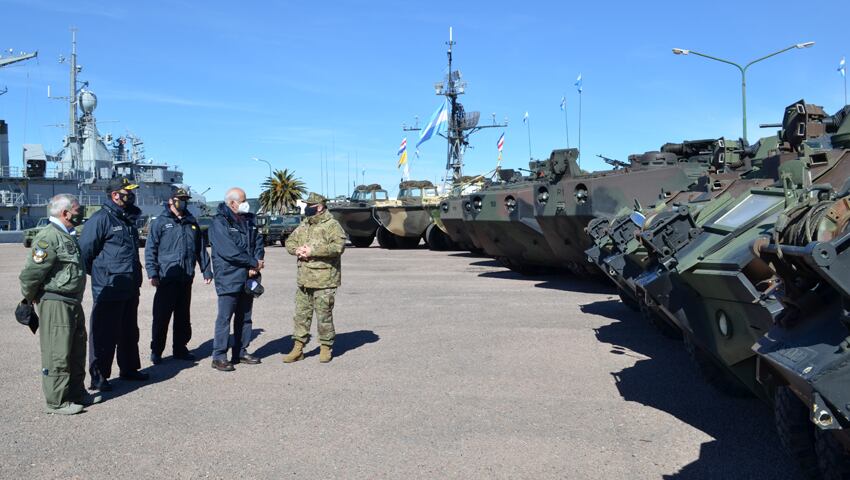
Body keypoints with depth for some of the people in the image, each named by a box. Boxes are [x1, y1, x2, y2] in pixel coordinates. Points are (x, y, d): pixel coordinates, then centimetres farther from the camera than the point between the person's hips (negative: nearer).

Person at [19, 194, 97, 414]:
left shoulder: (69, 237, 14)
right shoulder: (48, 237, -18)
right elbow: (30, 273, -19)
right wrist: (30, 298, -5)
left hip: (73, 303, 10)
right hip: (55, 304, -10)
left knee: (77, 352, 17)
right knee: (57, 354, -2)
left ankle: (76, 393, 30)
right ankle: (57, 402, 7)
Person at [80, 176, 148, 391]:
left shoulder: (129, 219, 13)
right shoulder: (101, 219, -14)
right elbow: (85, 252, -14)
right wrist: (99, 275, -5)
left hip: (131, 289, 9)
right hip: (108, 290, -8)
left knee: (130, 331, 18)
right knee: (105, 334, -1)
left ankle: (129, 368, 31)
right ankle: (98, 376, 9)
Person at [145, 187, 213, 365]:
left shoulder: (192, 222, 13)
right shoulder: (160, 222, -2)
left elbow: (201, 249, 16)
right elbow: (150, 249, -6)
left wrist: (206, 270, 12)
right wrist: (152, 273, -14)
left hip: (186, 278, 5)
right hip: (166, 278, -5)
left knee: (183, 316, 12)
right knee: (161, 316, 0)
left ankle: (180, 349, 23)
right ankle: (156, 351, 11)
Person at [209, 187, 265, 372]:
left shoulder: (249, 220, 12)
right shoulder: (219, 222, -12)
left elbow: (258, 244, 9)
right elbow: (229, 251, -20)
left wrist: (256, 264, -11)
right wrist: (254, 263, -15)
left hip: (248, 278, 7)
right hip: (228, 279, -7)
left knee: (245, 317, 13)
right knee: (225, 318, -4)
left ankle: (241, 352, 23)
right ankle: (219, 357, 2)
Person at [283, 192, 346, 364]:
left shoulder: (332, 225, -10)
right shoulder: (304, 225, 14)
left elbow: (338, 246, -23)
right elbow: (290, 241, 18)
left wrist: (312, 251, -23)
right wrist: (297, 250, -7)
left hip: (324, 280, -7)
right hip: (304, 279, 7)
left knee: (324, 315, 3)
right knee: (301, 314, 12)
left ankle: (326, 348, 17)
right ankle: (298, 348, 21)